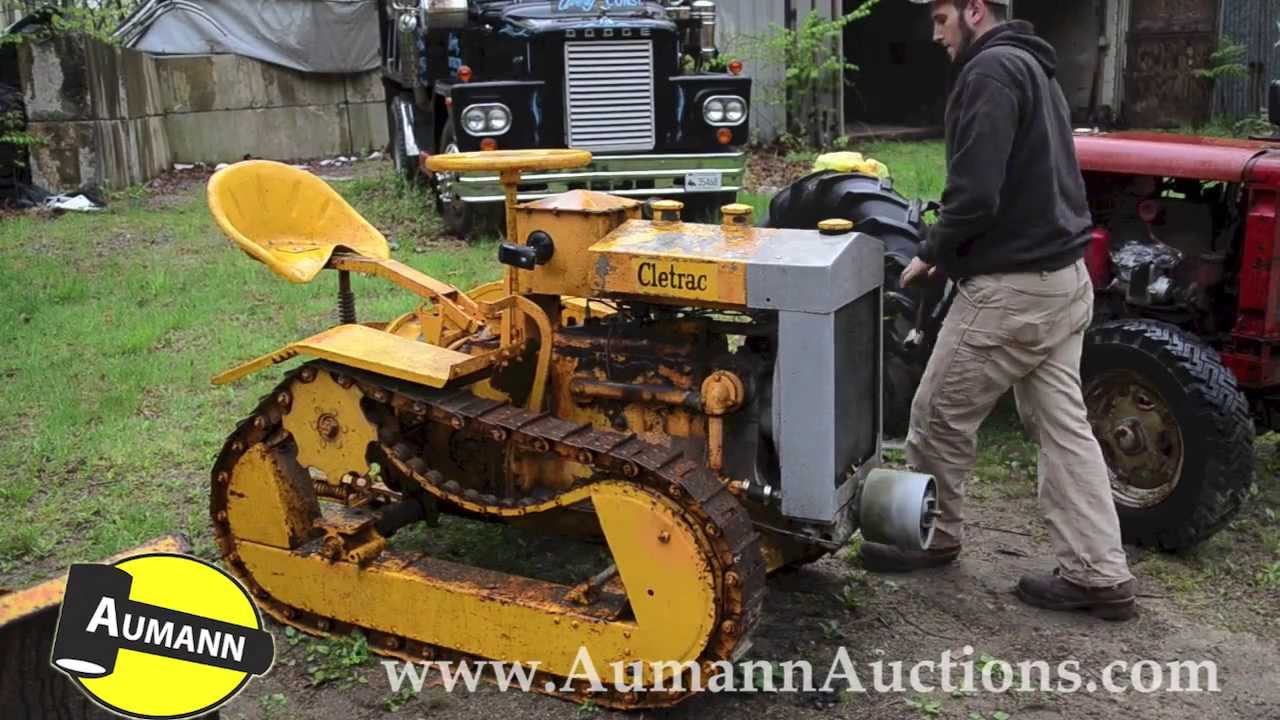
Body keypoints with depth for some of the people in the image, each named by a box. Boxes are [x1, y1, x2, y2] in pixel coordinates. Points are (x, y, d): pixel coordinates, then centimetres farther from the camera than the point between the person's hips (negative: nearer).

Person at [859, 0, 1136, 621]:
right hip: (1062, 277, 10)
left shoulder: (990, 70, -15)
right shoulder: (1033, 66, 17)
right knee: (1063, 426, 10)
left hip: (1011, 287, -10)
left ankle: (930, 539, 25)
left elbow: (975, 192, -24)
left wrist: (933, 253, -6)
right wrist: (953, 248, 13)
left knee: (938, 418, 7)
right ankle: (1099, 576, 13)